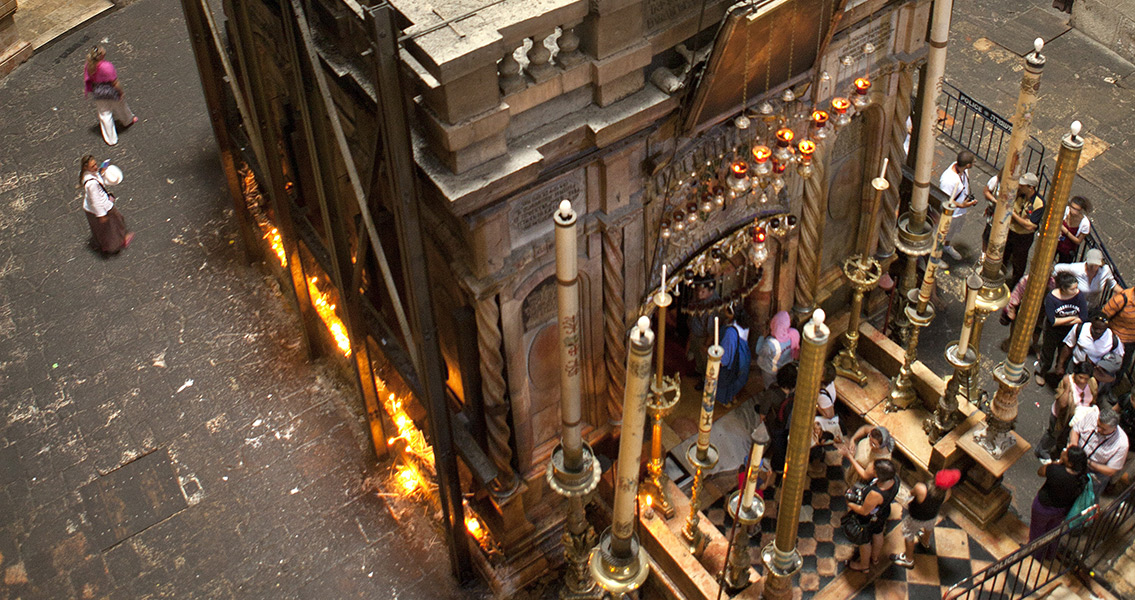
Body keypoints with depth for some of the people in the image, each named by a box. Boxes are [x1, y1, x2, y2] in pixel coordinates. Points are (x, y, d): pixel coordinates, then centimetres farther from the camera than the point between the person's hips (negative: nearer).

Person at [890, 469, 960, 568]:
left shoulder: (921, 489, -47)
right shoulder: (947, 493, -33)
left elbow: (911, 493, -24)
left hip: (915, 519, -4)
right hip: (932, 517, 4)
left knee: (908, 536, 26)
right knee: (928, 527, 39)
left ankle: (908, 560, 49)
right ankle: (925, 541, 71)